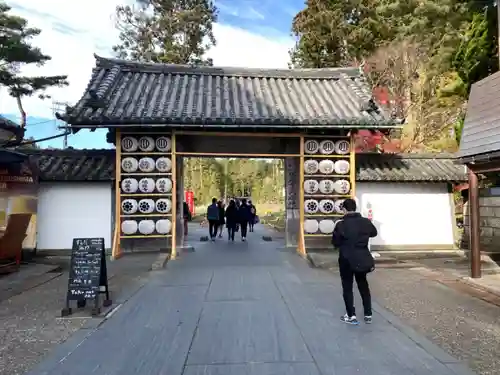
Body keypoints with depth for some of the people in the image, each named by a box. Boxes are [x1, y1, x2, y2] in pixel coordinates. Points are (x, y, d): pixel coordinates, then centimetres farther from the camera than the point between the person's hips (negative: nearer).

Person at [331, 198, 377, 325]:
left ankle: (351, 316, 13)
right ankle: (368, 315, 27)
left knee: (347, 287, 10)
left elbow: (335, 243, -8)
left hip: (347, 260, -4)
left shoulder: (341, 224, -16)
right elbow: (374, 233, 18)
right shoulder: (366, 222, -3)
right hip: (362, 259, 5)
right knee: (363, 285, 21)